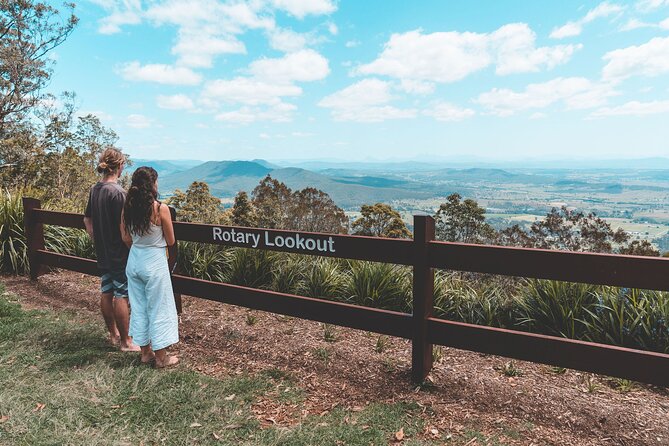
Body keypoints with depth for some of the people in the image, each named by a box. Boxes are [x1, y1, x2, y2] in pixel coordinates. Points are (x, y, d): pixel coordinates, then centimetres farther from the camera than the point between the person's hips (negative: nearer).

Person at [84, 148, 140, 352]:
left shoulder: (94, 190, 6)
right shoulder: (117, 192, -20)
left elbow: (87, 220, 15)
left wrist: (97, 241, 21)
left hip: (102, 253, 8)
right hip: (119, 253, -8)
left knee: (106, 293, 15)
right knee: (121, 296, 0)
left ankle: (113, 334, 29)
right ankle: (126, 341, 10)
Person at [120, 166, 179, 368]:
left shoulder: (127, 208, -2)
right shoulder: (161, 209, -17)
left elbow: (126, 239, 7)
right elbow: (171, 241, -9)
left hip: (134, 260, 6)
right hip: (155, 262, -6)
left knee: (139, 307, 16)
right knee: (159, 309, 6)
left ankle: (146, 352, 28)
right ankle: (161, 357, 16)